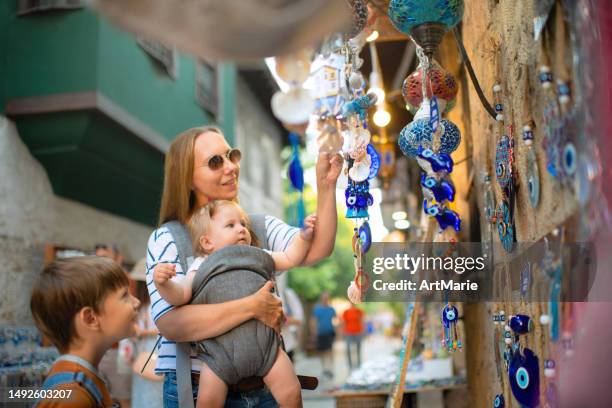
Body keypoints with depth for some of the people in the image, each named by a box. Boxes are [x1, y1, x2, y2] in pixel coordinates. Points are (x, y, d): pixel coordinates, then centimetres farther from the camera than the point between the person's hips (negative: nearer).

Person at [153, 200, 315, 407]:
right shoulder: (201, 267, 7)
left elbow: (289, 258, 22)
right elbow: (179, 295, -2)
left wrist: (304, 236, 9)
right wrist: (163, 283, -22)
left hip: (262, 341, 2)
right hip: (220, 349, -1)